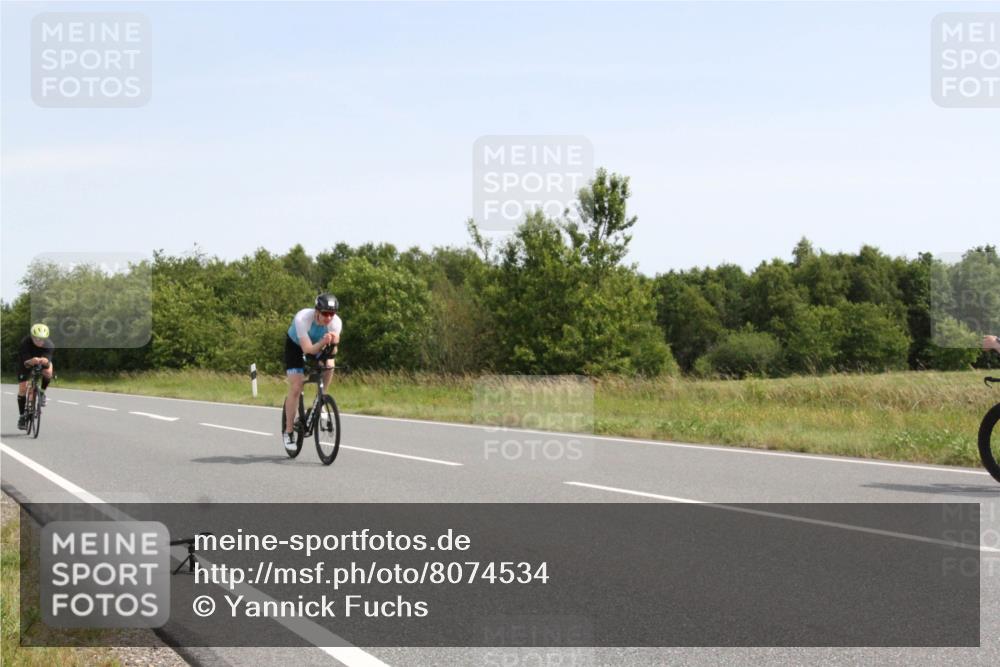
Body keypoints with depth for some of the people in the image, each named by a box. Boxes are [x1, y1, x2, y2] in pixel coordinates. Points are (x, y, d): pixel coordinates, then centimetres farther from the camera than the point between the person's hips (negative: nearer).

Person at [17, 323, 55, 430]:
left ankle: (42, 393, -6)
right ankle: (22, 415, 6)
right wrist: (31, 361, -65)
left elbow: (48, 362, -41)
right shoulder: (25, 343, -34)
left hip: (41, 362, 1)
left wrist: (45, 361, -65)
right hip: (26, 363, -1)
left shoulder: (49, 345, -31)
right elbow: (25, 362, -42)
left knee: (48, 372, -32)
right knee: (22, 388, -8)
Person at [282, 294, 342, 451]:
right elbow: (308, 349, -42)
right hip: (295, 346, -3)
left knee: (329, 365, -28)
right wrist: (323, 342, -60)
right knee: (296, 388, -12)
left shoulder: (336, 322, -29)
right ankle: (288, 432, 0)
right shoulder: (302, 318, -38)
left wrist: (333, 343, -53)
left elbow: (333, 351, -30)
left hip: (318, 346, 3)